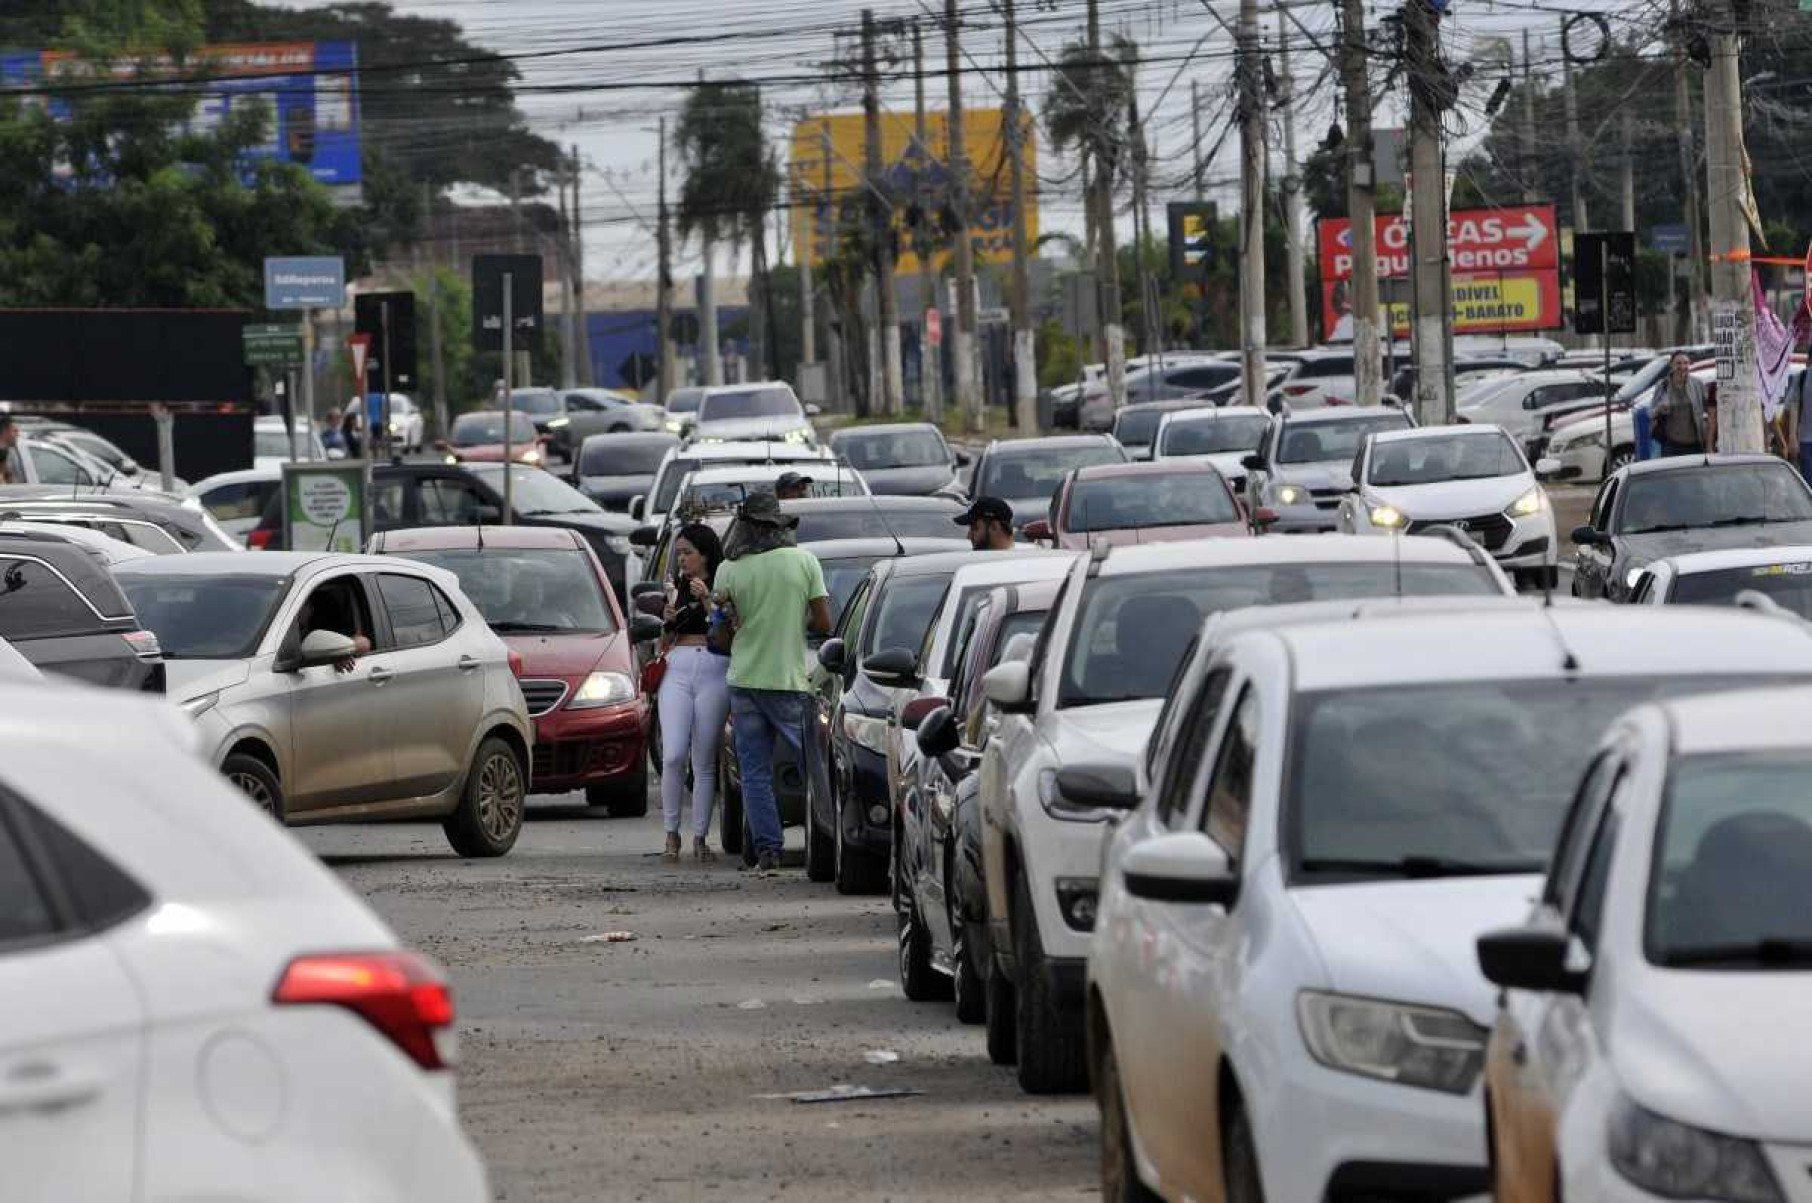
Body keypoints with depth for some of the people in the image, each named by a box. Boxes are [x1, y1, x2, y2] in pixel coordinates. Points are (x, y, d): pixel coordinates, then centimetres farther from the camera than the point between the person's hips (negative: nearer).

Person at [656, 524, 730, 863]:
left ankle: (700, 838, 5)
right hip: (677, 670, 3)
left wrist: (707, 601, -13)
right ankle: (671, 833, -2)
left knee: (704, 762, -1)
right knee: (673, 756, -11)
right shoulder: (677, 588, 18)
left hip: (714, 673, -3)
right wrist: (667, 620, 3)